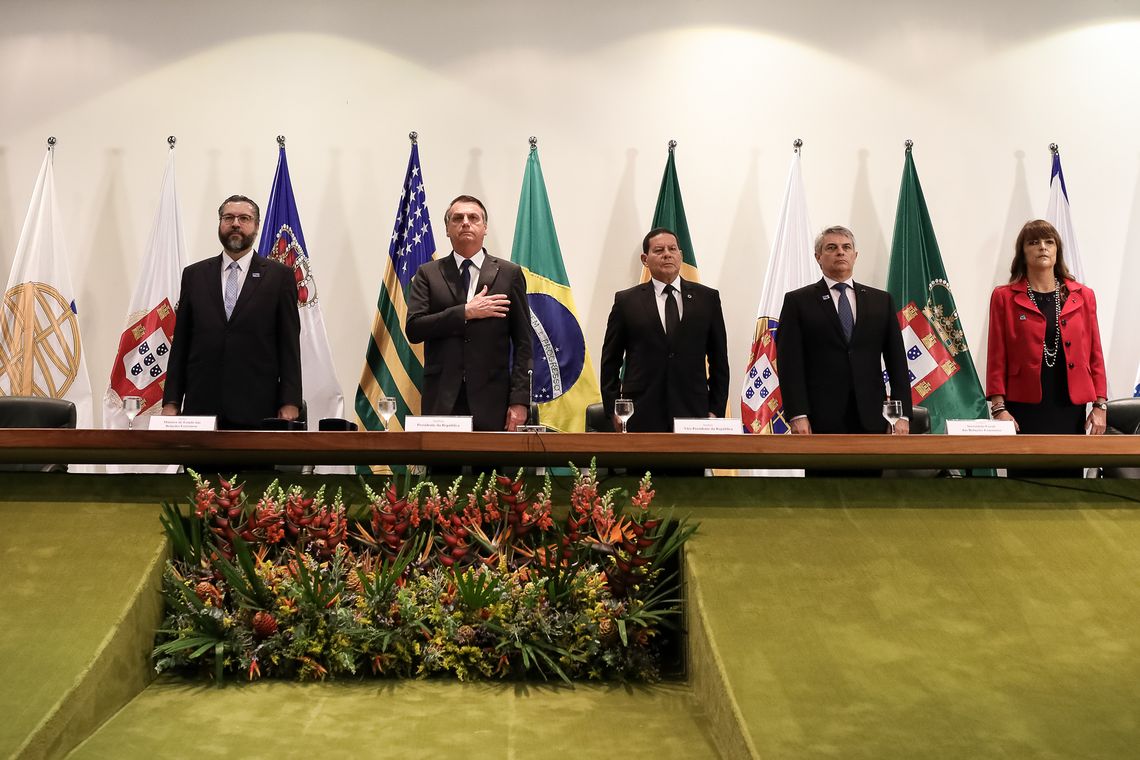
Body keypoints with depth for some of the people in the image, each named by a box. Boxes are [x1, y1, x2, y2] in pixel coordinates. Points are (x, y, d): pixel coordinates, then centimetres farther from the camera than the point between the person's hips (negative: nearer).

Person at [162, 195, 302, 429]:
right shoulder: (194, 275, 13)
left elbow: (290, 344, 2)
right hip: (201, 406, 2)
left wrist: (290, 403, -5)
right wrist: (171, 402, 5)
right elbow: (180, 342, 12)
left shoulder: (279, 276, 6)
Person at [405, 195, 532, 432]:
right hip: (441, 400, 0)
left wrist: (519, 400, -4)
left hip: (491, 400, 0)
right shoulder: (428, 274, 9)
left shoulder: (509, 273, 7)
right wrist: (465, 312, -11)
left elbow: (522, 342, 4)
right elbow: (413, 329, -3)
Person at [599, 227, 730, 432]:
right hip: (641, 418, -1)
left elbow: (719, 361, 11)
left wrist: (716, 411, 5)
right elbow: (610, 362, 8)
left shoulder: (707, 298, 9)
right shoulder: (626, 301, 6)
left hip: (693, 415, 1)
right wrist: (614, 411, 1)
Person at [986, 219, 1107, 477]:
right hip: (1024, 410, -3)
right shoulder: (1004, 297, 2)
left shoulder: (1083, 296, 9)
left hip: (1071, 410, 3)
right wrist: (999, 407, -8)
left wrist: (1100, 405, 3)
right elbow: (997, 358, -1)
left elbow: (1094, 355, 9)